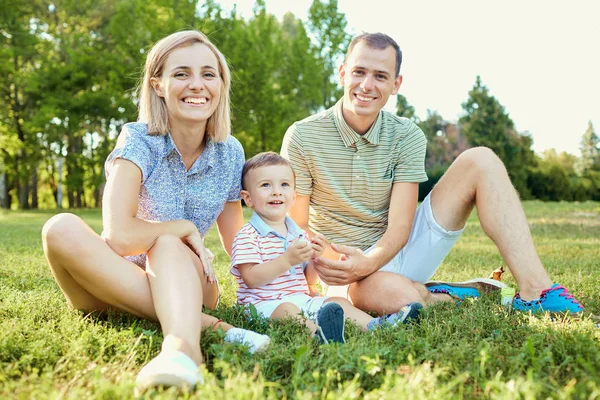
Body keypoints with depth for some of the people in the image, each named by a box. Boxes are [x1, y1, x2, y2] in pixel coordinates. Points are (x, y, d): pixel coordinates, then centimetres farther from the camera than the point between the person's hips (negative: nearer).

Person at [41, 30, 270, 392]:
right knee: (62, 230, -31)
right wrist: (187, 228, -16)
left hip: (182, 280, 2)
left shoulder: (230, 153, -2)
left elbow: (236, 242, 8)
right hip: (113, 281, -1)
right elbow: (119, 236, -28)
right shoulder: (139, 140, -14)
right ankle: (203, 324, -37)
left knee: (168, 245, -31)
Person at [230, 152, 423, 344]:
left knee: (338, 302, -8)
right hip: (266, 304, -7)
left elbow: (310, 280, 17)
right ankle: (318, 333, -62)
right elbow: (251, 279, -18)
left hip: (302, 300, 7)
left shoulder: (298, 233, 17)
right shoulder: (247, 236, -5)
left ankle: (375, 325, -28)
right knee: (286, 309, -36)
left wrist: (315, 259, -5)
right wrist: (287, 260, -25)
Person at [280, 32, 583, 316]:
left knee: (479, 161, -12)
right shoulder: (302, 137, -10)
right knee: (392, 293, -42)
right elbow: (298, 227, -9)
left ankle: (534, 290, -21)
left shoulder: (407, 137, -4)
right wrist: (331, 264, -30)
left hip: (398, 249, 4)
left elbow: (399, 227, -12)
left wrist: (369, 262, -33)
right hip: (350, 265, -3)